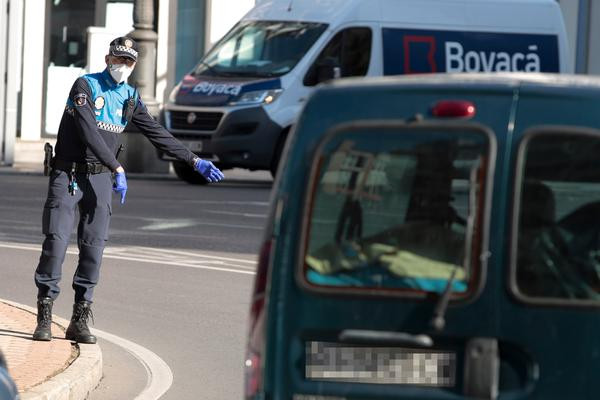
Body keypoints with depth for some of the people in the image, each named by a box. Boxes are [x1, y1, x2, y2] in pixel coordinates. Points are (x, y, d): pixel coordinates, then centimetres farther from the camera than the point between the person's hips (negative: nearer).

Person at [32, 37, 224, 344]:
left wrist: (195, 161, 13)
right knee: (56, 241, -10)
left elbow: (157, 134, 16)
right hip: (68, 174, -5)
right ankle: (44, 318, -5)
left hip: (100, 179, 5)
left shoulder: (129, 97, 10)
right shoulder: (85, 86, -9)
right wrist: (117, 168, -26)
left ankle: (79, 321, 2)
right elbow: (88, 131, -21)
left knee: (94, 247, -2)